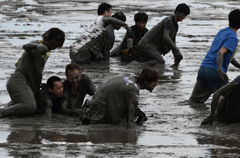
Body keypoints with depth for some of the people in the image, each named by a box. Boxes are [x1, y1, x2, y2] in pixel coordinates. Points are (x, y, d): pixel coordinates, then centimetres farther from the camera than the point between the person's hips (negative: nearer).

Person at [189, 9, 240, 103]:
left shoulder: (221, 32, 21)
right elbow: (220, 53, -23)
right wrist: (219, 70, -36)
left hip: (203, 68, 8)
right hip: (214, 71, -8)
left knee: (194, 101, 6)